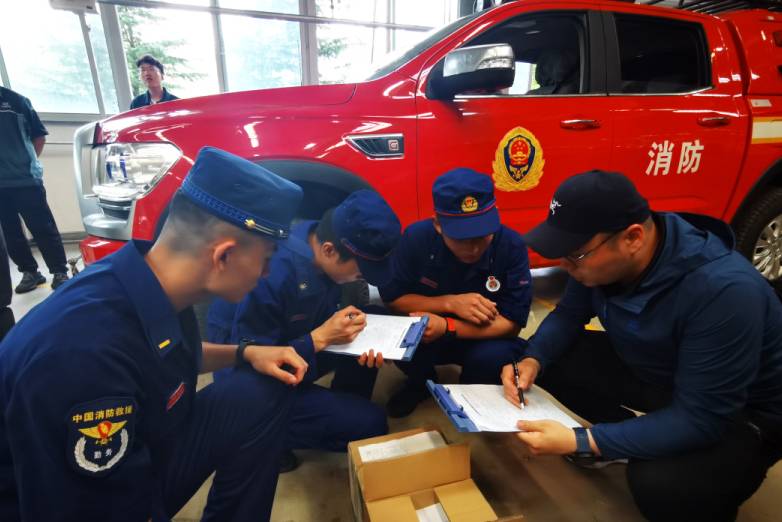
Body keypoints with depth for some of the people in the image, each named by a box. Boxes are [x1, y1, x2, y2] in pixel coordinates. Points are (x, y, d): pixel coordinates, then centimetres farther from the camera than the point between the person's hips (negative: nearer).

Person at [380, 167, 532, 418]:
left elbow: (511, 324, -22)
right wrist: (449, 303, -29)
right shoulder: (417, 237, -21)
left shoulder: (511, 246, -23)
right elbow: (391, 296, -15)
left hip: (483, 339, 0)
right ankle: (420, 383, 8)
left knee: (494, 356, -33)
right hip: (425, 336, 1)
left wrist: (447, 327, -37)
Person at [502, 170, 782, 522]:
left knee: (657, 486, -32)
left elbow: (698, 419, -32)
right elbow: (568, 315, -2)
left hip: (739, 412, -5)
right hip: (648, 369, 6)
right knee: (549, 361, -11)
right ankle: (622, 435, 10)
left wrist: (581, 442, -36)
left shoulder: (724, 290, -36)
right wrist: (532, 360, -22)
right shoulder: (601, 256, -18)